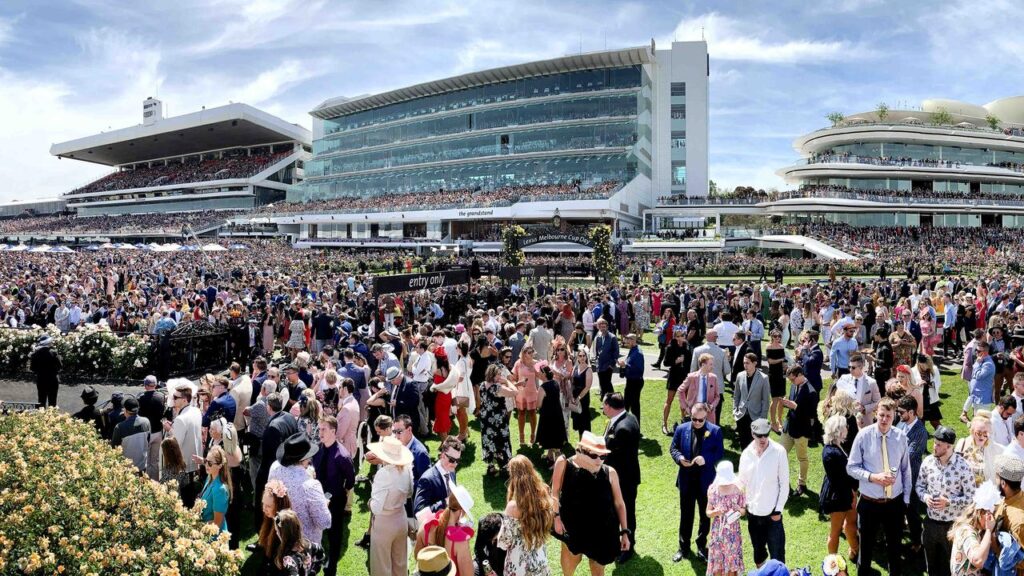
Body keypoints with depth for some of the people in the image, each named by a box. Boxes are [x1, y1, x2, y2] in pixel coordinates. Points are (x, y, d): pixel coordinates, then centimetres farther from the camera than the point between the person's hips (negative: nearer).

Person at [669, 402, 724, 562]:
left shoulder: (715, 431, -8)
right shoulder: (682, 429, -3)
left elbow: (720, 452, -7)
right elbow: (673, 448, 4)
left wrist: (706, 459, -24)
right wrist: (679, 458, -17)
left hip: (706, 480, -1)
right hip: (686, 479, 1)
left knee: (705, 515, 14)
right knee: (685, 515, 13)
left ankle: (702, 546, 33)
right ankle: (683, 548, 26)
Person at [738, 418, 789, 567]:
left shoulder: (779, 451, -12)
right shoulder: (747, 453, -3)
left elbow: (784, 483, -8)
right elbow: (742, 481, 6)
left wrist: (778, 509, -9)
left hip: (772, 511, -3)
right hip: (752, 510, 3)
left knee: (776, 552, 1)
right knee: (758, 549, 19)